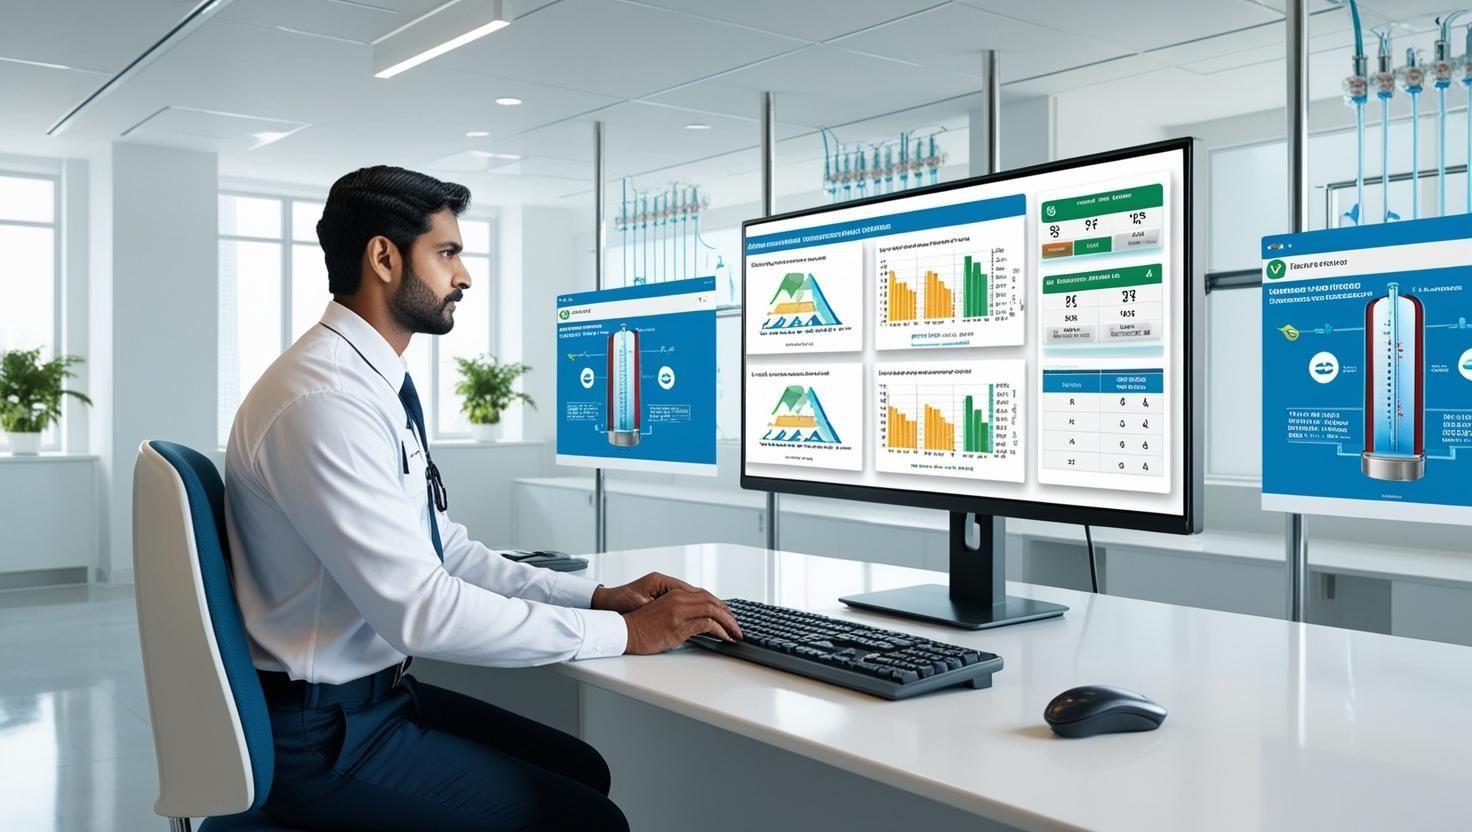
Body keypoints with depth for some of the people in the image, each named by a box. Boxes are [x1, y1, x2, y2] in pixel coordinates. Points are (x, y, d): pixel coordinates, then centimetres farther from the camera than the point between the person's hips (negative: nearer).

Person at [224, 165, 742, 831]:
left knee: (582, 771, 13)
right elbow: (419, 607, -28)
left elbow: (451, 556, 9)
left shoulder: (376, 385, 7)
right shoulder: (323, 400, -24)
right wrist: (623, 633, -22)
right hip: (322, 734, -9)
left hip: (379, 692, 9)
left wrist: (599, 595, -1)